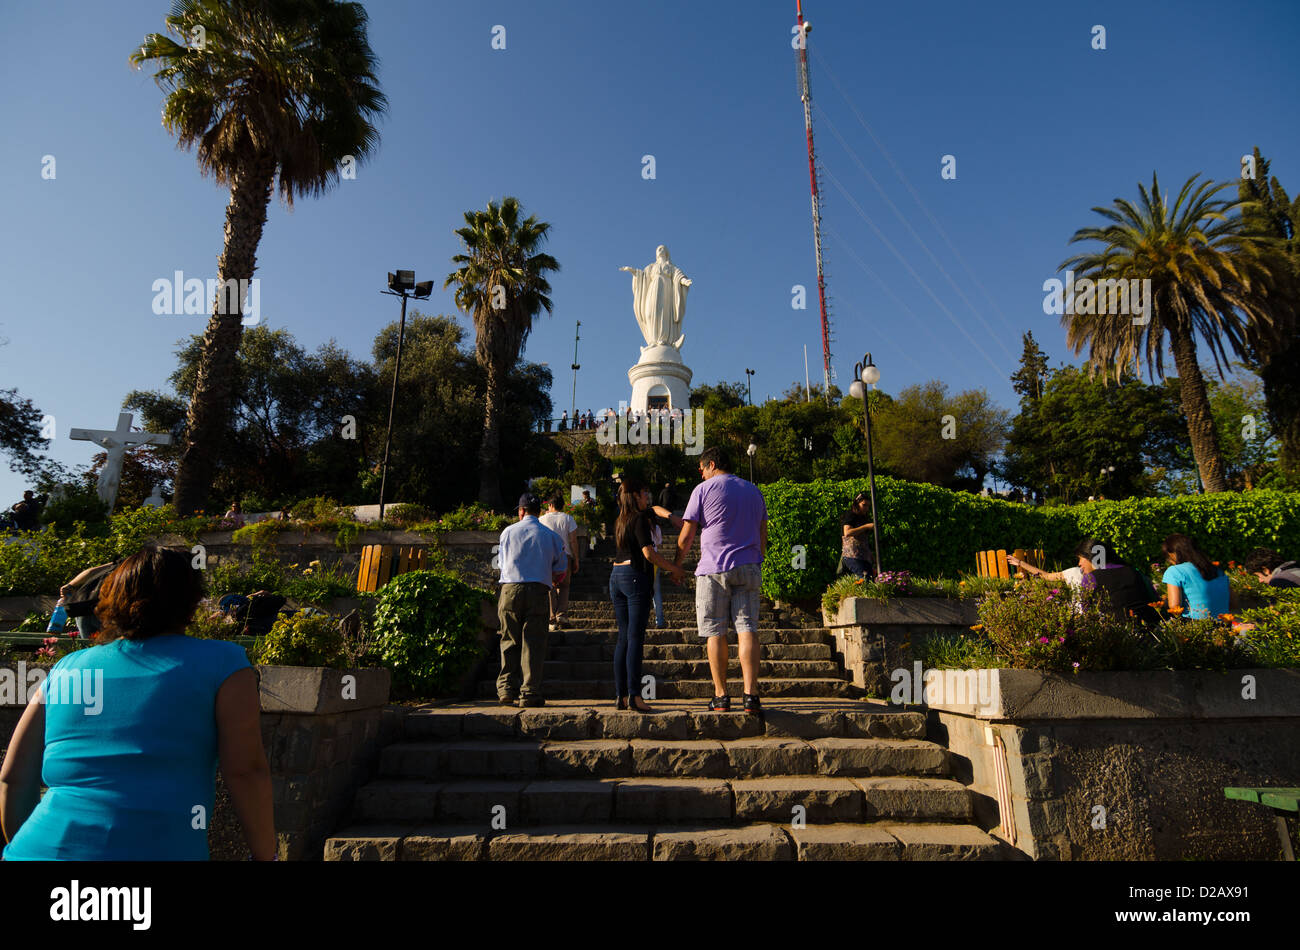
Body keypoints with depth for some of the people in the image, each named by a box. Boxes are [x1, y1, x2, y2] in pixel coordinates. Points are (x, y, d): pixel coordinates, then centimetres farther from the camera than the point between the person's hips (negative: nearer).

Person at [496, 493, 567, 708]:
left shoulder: (508, 531, 10)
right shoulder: (550, 535, 8)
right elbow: (560, 571, 9)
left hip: (510, 589, 1)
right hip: (539, 590, -1)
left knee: (509, 641, 9)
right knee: (533, 643, 1)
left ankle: (506, 689, 7)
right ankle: (530, 694, -1)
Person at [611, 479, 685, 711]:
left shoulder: (621, 521, 17)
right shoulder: (640, 519, -8)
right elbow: (648, 553, -14)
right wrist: (675, 569, -1)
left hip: (616, 576, 8)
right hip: (635, 577, -8)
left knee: (623, 637, 8)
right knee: (635, 637, -8)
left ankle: (620, 694, 8)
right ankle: (634, 695, -10)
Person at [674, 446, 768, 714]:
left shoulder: (703, 489, 1)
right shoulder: (754, 490, 16)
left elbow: (686, 536, 1)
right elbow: (763, 537, 17)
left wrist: (676, 565, 14)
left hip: (714, 570, -3)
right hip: (748, 568, 4)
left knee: (716, 633, 3)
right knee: (747, 629, 0)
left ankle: (721, 696, 6)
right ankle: (751, 694, -7)